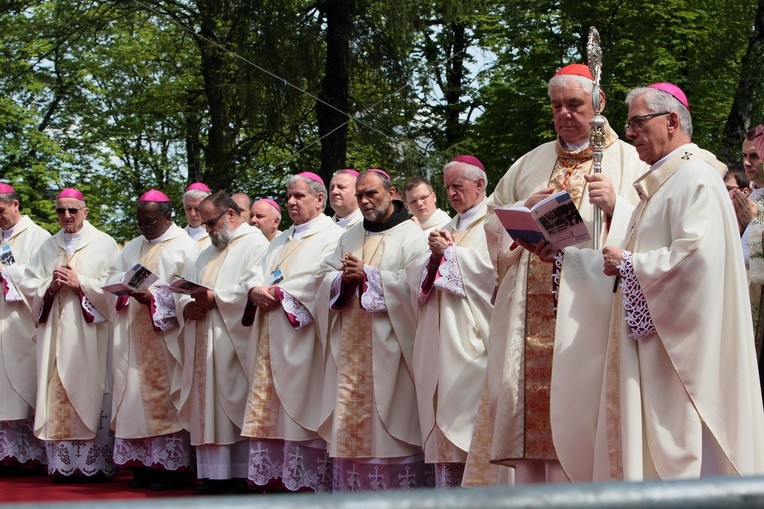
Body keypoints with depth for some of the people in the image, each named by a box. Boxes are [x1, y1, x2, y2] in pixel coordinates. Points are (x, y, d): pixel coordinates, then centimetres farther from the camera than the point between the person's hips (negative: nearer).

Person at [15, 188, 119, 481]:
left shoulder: (104, 244, 5)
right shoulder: (48, 247, 18)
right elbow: (28, 285, 14)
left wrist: (80, 283, -12)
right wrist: (50, 286, -5)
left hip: (89, 334, -4)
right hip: (55, 332, 4)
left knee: (89, 393, -8)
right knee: (57, 397, -2)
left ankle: (93, 463, -4)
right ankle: (62, 464, 0)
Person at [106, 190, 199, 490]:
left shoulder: (184, 247, -3)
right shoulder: (134, 248, 19)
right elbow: (113, 279, 15)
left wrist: (153, 298, -22)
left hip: (165, 338, -6)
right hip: (133, 339, 6)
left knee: (164, 398, -7)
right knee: (136, 398, 3)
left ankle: (172, 464, -3)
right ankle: (144, 464, 6)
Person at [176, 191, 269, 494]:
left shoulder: (255, 244, -2)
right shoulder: (209, 252, 25)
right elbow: (185, 286, 19)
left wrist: (215, 298, -18)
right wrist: (187, 307, -2)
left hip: (234, 343, -8)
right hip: (204, 349, 8)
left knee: (237, 407, -7)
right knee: (208, 409, 4)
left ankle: (242, 475, -4)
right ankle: (216, 474, 5)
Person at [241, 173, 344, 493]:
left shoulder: (333, 236, -1)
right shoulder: (282, 241, 24)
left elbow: (320, 282, -15)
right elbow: (259, 275, 17)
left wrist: (279, 293, -14)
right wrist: (256, 291, -5)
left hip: (301, 341, -8)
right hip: (270, 340, 8)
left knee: (299, 410, -8)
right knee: (268, 412, 4)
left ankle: (307, 481, -5)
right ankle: (274, 477, 7)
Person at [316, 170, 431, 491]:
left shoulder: (411, 235, 0)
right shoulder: (350, 237, 19)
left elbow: (414, 283, -14)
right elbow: (325, 276, 12)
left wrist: (366, 275, -16)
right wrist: (344, 280, -9)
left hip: (387, 344, -5)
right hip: (351, 347, 6)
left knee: (388, 415, -7)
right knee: (351, 421, 3)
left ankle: (397, 484, -3)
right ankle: (353, 485, 7)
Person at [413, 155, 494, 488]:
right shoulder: (450, 227, 22)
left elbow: (492, 268, -16)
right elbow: (425, 282, 19)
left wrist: (448, 252, -5)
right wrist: (436, 255, -2)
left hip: (470, 336, -7)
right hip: (439, 340, 7)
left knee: (465, 420, -12)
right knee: (442, 423, 3)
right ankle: (446, 488, 3)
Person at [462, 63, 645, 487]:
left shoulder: (627, 162, 7)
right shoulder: (532, 162, 21)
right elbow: (493, 223, 19)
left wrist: (615, 208, -21)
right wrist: (525, 210, 0)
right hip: (527, 319, 4)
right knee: (525, 402, 0)